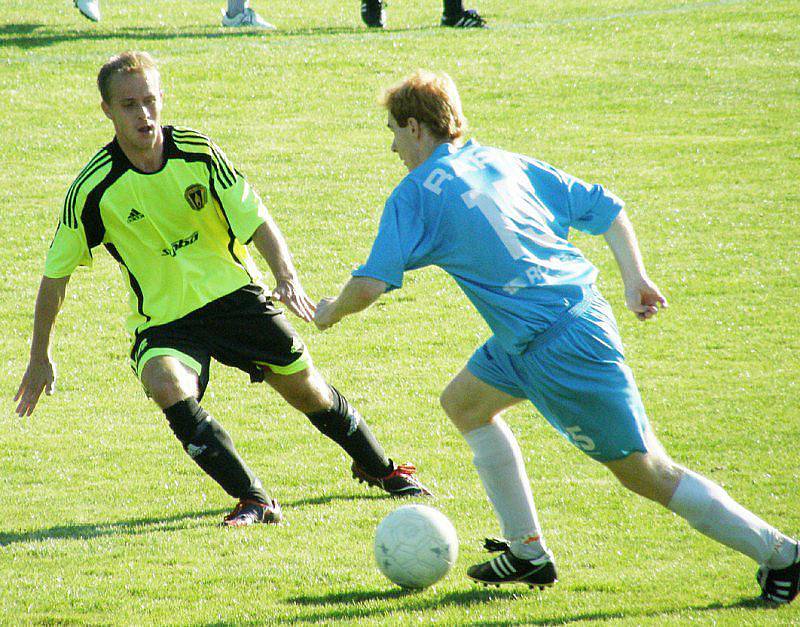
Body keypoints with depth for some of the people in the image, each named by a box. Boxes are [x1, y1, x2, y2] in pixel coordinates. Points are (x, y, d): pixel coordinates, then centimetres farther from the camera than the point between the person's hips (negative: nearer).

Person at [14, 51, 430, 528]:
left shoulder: (199, 151, -11)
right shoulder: (94, 188, -16)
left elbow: (255, 219, -7)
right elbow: (56, 274, -6)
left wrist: (287, 275, -26)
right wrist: (41, 357, -2)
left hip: (232, 293, 2)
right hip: (162, 319, -2)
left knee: (305, 386, 7)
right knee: (165, 384, -32)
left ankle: (380, 468, 36)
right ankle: (254, 501, -27)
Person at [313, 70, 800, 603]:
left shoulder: (416, 193, -6)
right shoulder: (505, 163, 16)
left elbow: (370, 284, -11)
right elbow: (603, 207, 14)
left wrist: (331, 311, 9)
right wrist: (635, 278, 12)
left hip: (559, 346, -9)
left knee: (645, 471, -3)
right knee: (464, 402, 23)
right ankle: (528, 553, 24)